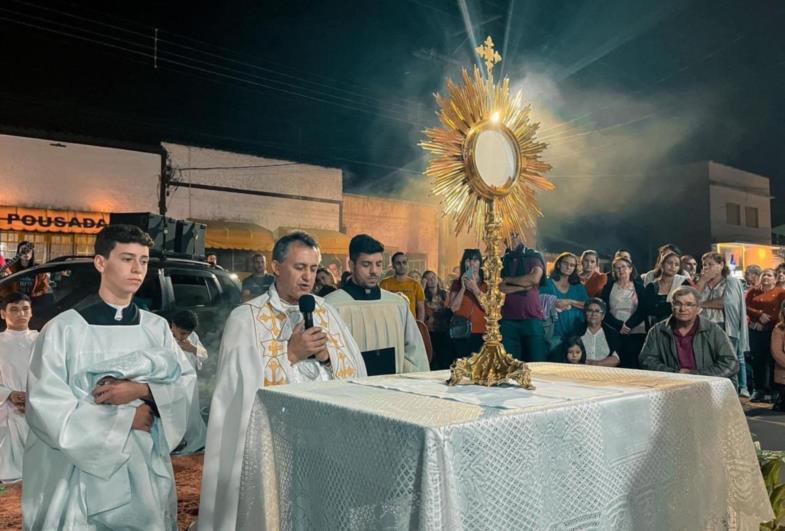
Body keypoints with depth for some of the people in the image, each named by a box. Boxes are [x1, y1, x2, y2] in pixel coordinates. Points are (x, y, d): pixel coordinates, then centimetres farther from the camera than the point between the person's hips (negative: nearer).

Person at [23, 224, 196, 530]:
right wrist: (126, 417, -11)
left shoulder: (157, 327, 4)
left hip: (146, 469, 3)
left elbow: (186, 382, 0)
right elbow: (47, 407, -12)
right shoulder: (63, 329, -8)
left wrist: (142, 390, -18)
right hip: (83, 473, -3)